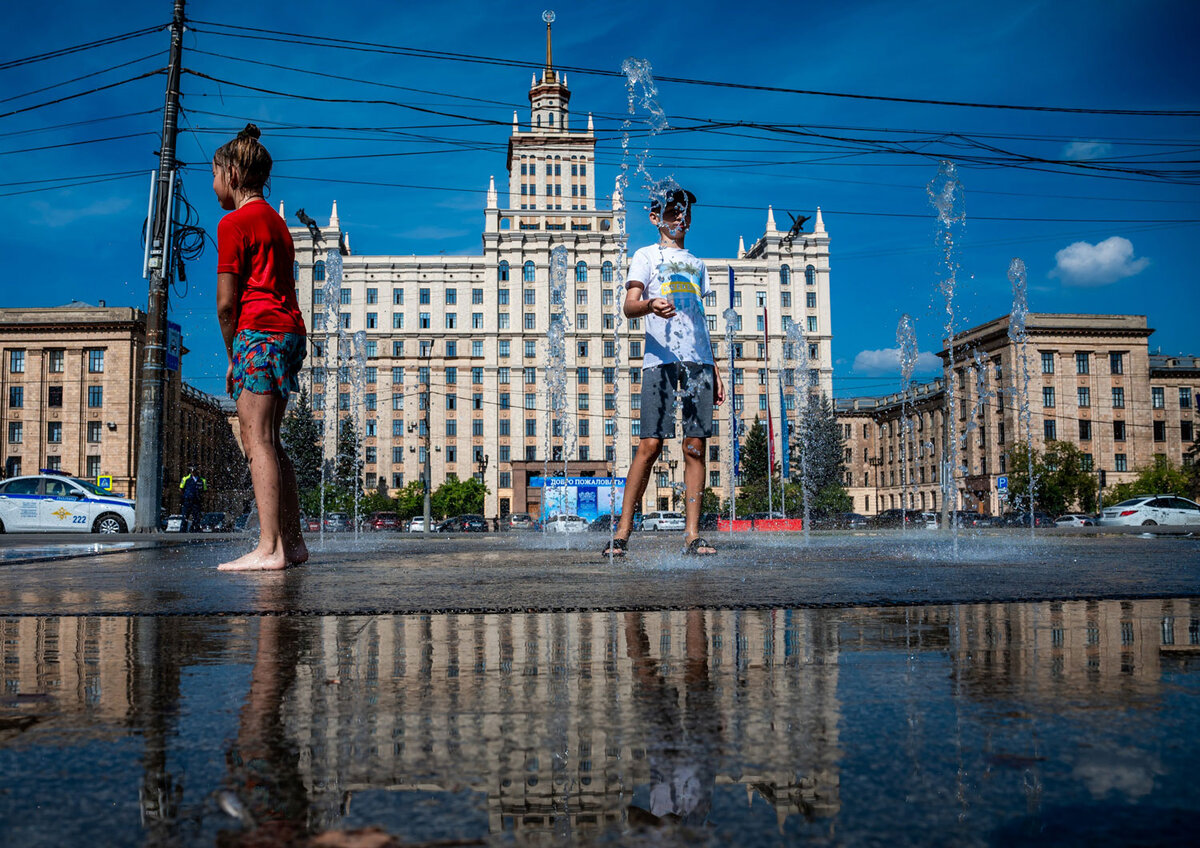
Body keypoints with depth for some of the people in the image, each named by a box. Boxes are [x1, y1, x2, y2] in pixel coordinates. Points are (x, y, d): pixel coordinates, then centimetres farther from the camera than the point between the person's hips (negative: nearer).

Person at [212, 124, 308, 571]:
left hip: (258, 332, -9)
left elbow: (226, 303, -9)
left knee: (257, 441, -12)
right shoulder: (276, 221, 23)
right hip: (290, 330, 9)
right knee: (269, 441, 11)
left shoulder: (234, 222, -4)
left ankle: (269, 548, -17)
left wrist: (233, 356, 4)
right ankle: (293, 542, 13)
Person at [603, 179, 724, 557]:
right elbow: (628, 306, -6)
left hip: (698, 360, 4)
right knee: (651, 444, -11)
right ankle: (622, 531, -5)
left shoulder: (696, 264, 24)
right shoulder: (646, 256, 10)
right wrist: (649, 305, -29)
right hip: (661, 358, -4)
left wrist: (714, 370, 19)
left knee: (696, 446, -2)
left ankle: (692, 534, -1)